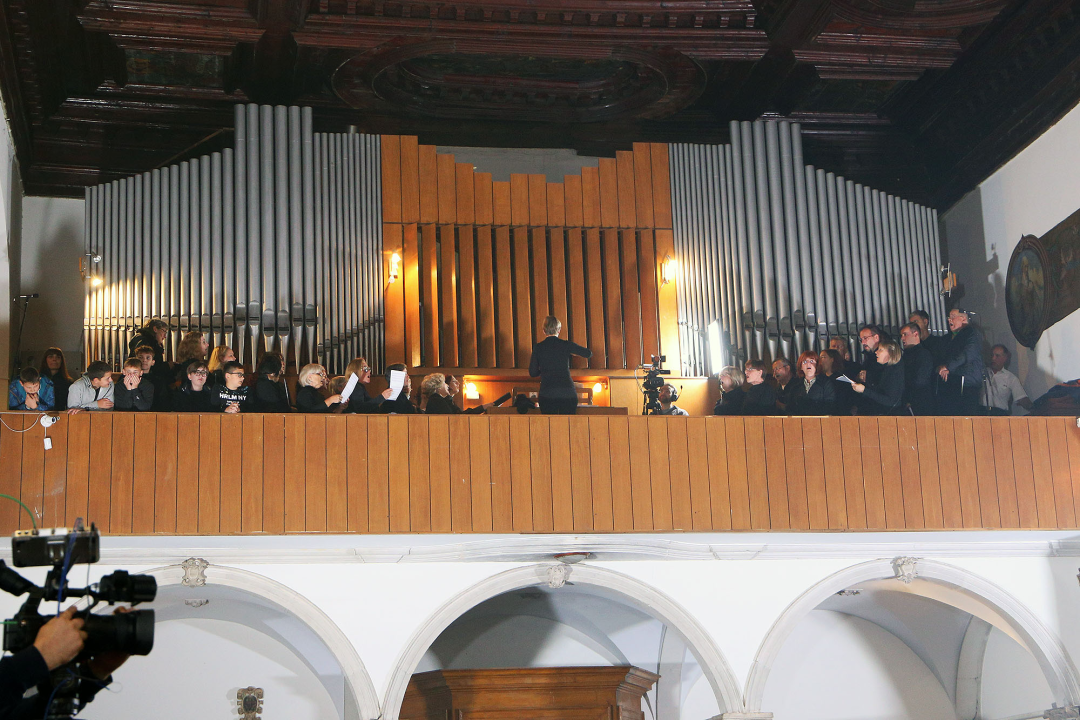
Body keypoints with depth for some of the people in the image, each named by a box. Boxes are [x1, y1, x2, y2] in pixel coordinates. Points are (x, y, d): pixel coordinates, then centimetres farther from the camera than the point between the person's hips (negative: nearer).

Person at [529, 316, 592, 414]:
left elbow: (532, 373, 5)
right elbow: (589, 354, 9)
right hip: (567, 393, 0)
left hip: (547, 395, 0)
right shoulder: (566, 345, 1)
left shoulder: (538, 347, 2)